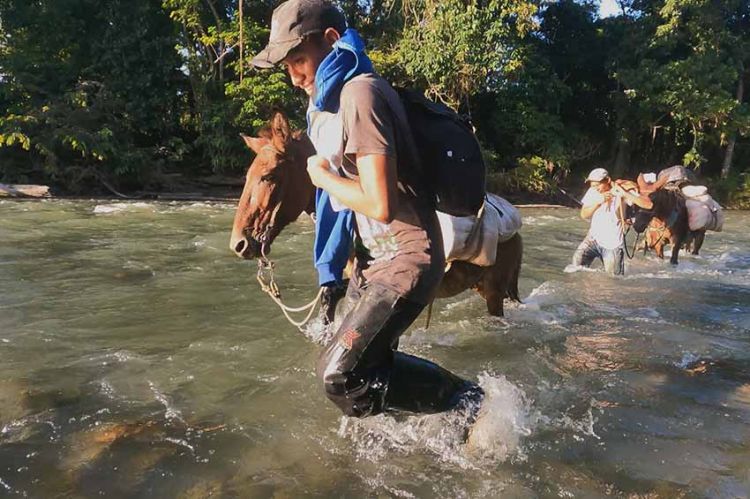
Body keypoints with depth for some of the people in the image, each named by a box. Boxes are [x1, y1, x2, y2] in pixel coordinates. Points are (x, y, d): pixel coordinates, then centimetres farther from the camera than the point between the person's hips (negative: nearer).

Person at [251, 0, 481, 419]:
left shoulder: (360, 93, -20)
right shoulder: (329, 101, 13)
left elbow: (380, 204, -28)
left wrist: (322, 176, -10)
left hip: (405, 260, -10)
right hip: (373, 257, 10)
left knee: (342, 375, -16)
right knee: (364, 358, 18)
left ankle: (468, 401, 1)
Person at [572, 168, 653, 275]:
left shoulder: (620, 192, -11)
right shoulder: (592, 192, -3)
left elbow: (648, 205, -20)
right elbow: (584, 215, -10)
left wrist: (625, 194, -29)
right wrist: (598, 202, -24)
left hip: (613, 244, -2)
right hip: (594, 238, 2)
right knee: (577, 261, -22)